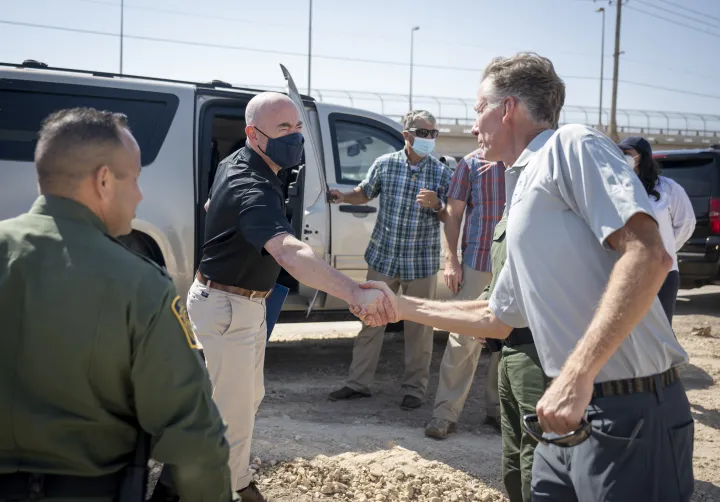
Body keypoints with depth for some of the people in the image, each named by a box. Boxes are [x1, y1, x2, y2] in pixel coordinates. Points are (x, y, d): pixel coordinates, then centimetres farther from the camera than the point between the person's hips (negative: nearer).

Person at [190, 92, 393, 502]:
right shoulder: (252, 189, -32)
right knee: (233, 412, -4)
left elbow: (210, 204, 24)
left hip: (249, 304, 11)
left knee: (250, 397, 23)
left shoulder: (237, 164, 2)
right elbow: (290, 252, -50)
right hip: (225, 309, -11)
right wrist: (355, 292, -62)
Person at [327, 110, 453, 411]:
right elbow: (364, 193, 13)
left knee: (418, 329, 7)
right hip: (383, 258, 1)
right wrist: (343, 197, -6)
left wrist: (436, 204, -20)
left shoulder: (441, 173, -4)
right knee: (371, 321, 8)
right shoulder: (385, 164, -2)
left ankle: (414, 389, 20)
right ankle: (359, 383, 21)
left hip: (421, 263, -1)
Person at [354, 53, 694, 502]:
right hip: (574, 415, 9)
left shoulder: (572, 145, -8)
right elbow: (497, 320, 27)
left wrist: (576, 375, -26)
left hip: (630, 413, -9)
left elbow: (647, 254, -23)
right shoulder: (525, 200, 19)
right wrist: (403, 307, 28)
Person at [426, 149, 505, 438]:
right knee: (463, 339, -2)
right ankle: (446, 413, 5)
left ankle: (497, 408, 25)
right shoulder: (473, 162, 2)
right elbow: (453, 214, 3)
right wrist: (451, 260, -5)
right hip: (477, 264, -2)